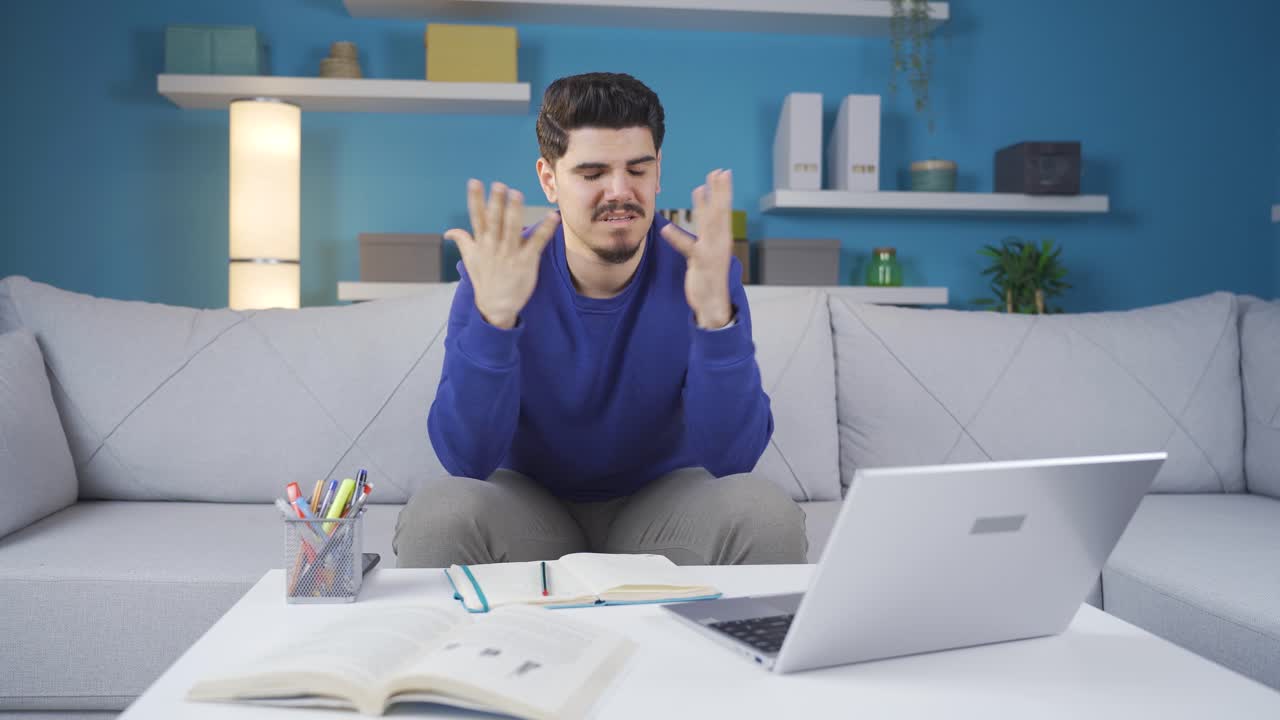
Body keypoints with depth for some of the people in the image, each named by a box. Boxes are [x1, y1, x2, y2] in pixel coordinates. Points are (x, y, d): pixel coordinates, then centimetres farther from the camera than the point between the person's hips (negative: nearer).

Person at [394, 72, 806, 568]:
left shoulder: (701, 269, -14)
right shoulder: (498, 272, -14)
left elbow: (732, 458, -22)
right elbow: (465, 461, -22)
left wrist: (715, 314, -36)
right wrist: (493, 314, -35)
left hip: (662, 500, 1)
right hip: (530, 504, 0)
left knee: (768, 515, -27)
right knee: (437, 513, -29)